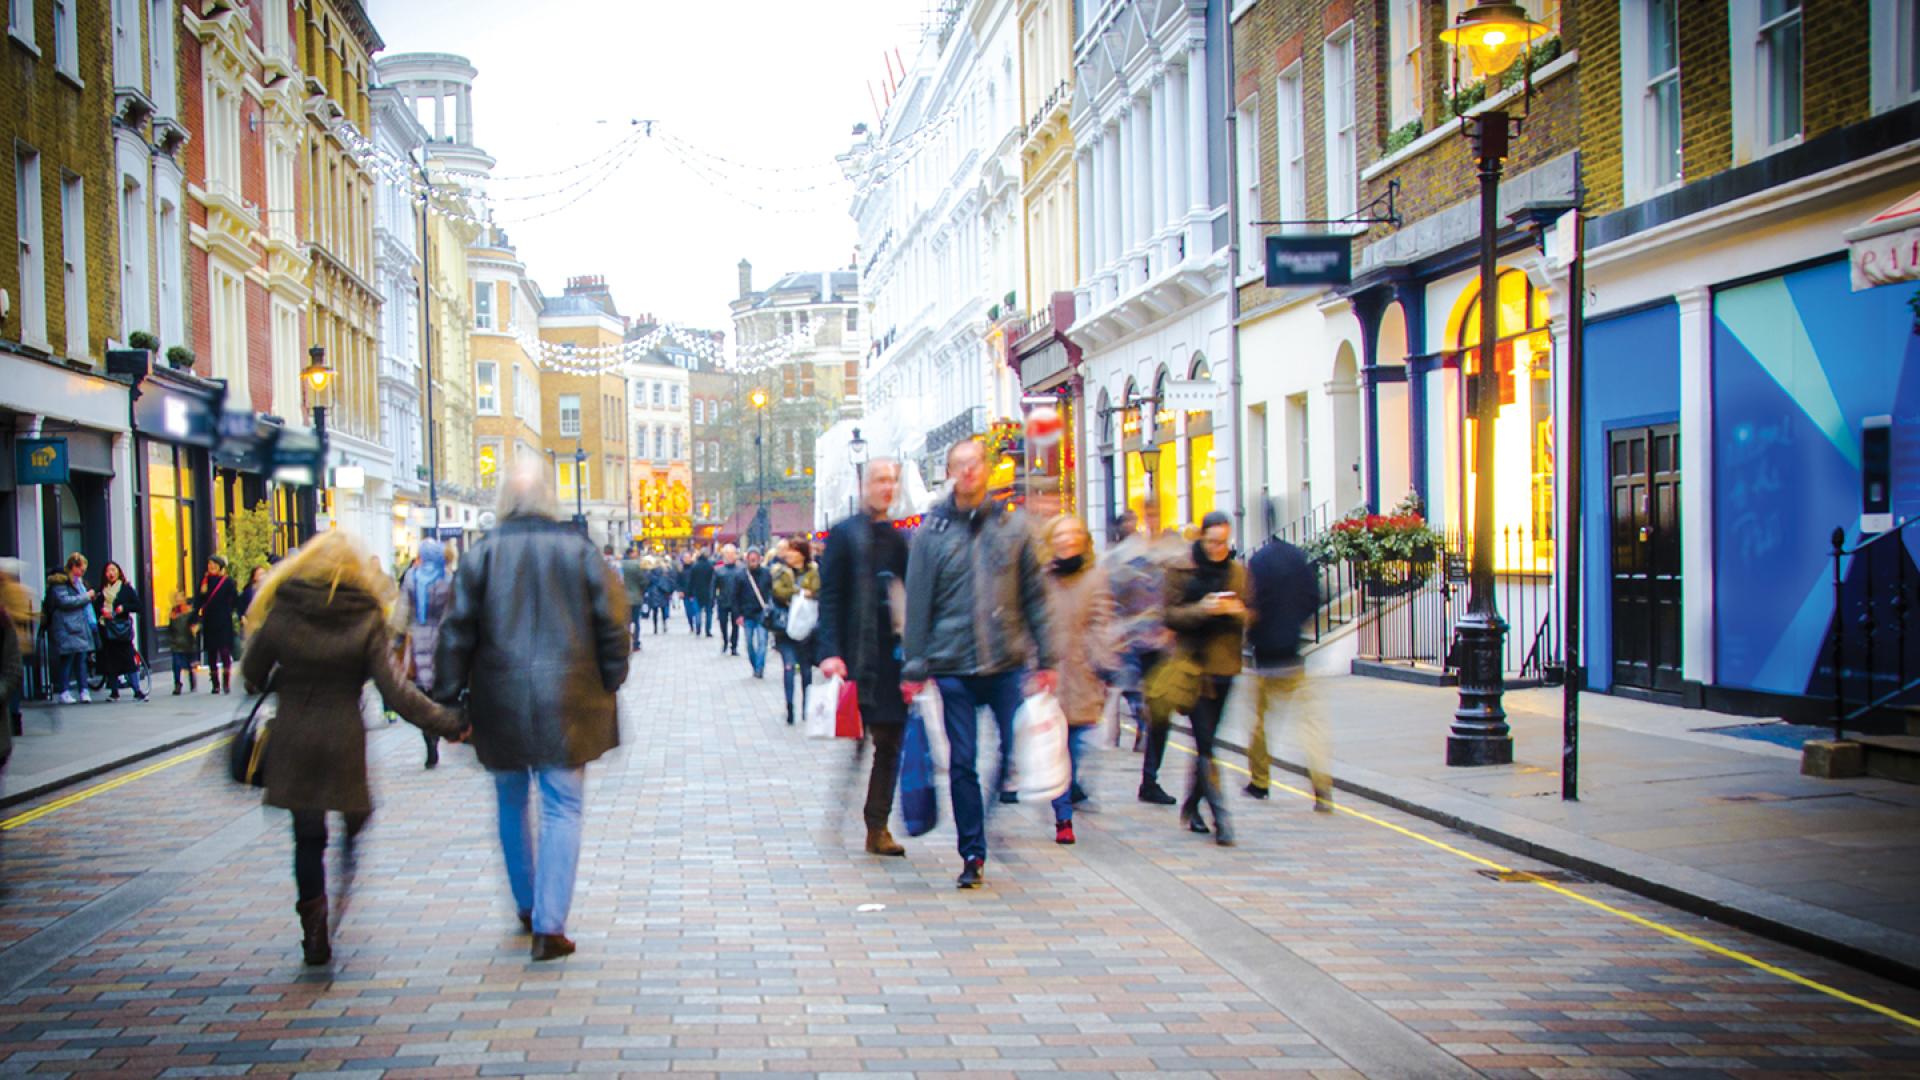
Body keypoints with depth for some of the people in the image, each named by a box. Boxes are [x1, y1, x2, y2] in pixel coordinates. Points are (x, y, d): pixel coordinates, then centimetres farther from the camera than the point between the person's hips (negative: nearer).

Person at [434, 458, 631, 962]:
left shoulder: (482, 556, -2)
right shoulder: (580, 552, -3)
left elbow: (457, 632, -2)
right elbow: (612, 623, -1)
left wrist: (447, 699, 5)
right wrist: (609, 685, 10)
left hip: (501, 706, 1)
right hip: (567, 704, -1)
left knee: (512, 804, 19)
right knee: (562, 808, 2)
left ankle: (527, 907, 31)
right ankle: (549, 926, -5)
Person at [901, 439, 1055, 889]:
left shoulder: (1014, 525, 6)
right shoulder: (932, 531, 3)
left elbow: (1034, 595, 8)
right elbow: (918, 603, 3)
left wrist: (1045, 658, 3)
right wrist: (914, 668, 0)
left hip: (1008, 664, 1)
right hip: (953, 666, -1)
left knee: (1019, 751, -2)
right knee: (962, 762, 3)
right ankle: (972, 853, 14)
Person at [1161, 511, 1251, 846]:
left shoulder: (1238, 571, 10)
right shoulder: (1181, 570, -1)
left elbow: (1252, 615, 12)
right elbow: (1170, 615, -5)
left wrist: (1238, 611, -10)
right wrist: (1202, 609, -20)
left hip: (1224, 664, 4)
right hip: (1192, 663, -4)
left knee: (1206, 741, 12)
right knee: (1205, 745, -10)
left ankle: (1192, 806, 28)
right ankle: (1220, 818, -12)